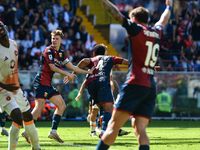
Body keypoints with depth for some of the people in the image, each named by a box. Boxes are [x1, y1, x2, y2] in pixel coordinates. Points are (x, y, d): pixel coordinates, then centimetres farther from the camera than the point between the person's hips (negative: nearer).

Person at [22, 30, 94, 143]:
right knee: (39, 107, -20)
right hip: (41, 82, -9)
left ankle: (53, 132, 8)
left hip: (49, 84, 9)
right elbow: (52, 67, -14)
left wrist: (88, 72, 21)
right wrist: (68, 74, -11)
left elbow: (72, 67, 21)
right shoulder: (49, 51, -8)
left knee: (62, 105, 9)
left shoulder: (61, 53, 17)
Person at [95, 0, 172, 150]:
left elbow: (117, 14, -4)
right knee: (140, 129, 0)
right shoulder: (156, 33, 17)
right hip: (151, 88, 6)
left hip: (135, 84, -6)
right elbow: (164, 20, 38)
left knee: (114, 126, -10)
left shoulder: (136, 29, 0)